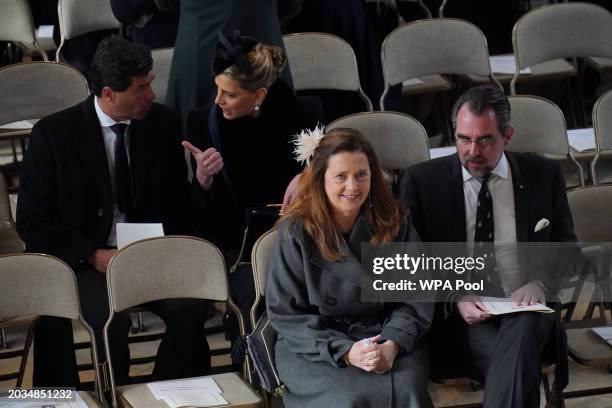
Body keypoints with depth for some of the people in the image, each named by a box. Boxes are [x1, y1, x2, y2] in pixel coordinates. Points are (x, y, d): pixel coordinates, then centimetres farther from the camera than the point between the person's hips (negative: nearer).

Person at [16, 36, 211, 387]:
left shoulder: (164, 123, 3)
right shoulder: (53, 133, -7)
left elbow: (179, 201, 14)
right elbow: (33, 222, -4)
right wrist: (94, 256, -15)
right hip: (83, 259, -3)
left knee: (191, 307, -26)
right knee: (112, 319, -32)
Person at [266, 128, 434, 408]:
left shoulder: (394, 224, 4)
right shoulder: (296, 232, -3)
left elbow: (414, 299, 4)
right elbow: (286, 313, -4)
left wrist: (392, 345, -16)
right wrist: (344, 351, -17)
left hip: (387, 341, 2)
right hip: (314, 350, -2)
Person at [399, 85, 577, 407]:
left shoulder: (544, 175, 9)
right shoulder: (421, 181, 5)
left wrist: (541, 284, -7)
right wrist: (455, 299, -11)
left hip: (526, 309, 2)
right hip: (459, 317, -1)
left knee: (522, 328, -37)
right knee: (518, 365, -34)